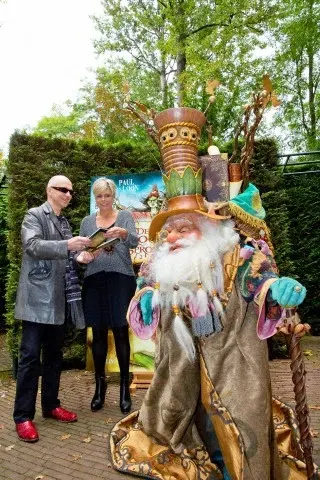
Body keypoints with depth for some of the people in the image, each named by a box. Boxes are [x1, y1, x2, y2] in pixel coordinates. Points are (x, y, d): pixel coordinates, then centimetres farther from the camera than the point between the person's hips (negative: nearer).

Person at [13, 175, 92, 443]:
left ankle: (51, 405, 26)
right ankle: (23, 416, 8)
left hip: (58, 300, 7)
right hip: (37, 298, -7)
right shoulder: (35, 215, -3)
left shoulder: (64, 222, 16)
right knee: (31, 356, -3)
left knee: (54, 355, 13)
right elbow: (33, 245, -19)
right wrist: (67, 245, -28)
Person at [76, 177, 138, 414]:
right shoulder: (87, 221, 12)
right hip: (95, 281, 3)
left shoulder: (125, 216, 4)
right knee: (98, 333, 7)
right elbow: (81, 252, 10)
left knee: (121, 332, -1)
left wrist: (122, 233, -34)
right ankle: (100, 383, 23)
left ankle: (125, 386, 13)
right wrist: (85, 256, -13)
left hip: (121, 280, -2)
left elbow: (134, 242, -12)